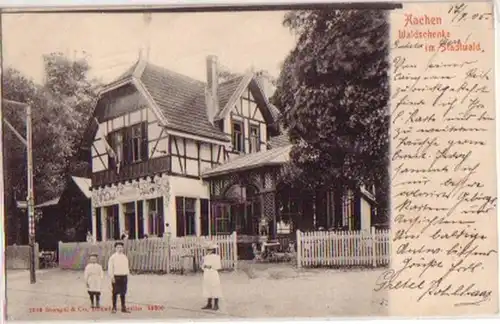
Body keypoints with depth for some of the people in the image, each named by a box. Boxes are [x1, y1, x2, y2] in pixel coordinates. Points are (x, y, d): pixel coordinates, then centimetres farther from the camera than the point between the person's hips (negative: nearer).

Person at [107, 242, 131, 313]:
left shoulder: (125, 257, 13)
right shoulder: (113, 257, -2)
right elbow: (110, 268, -5)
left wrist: (127, 275, 11)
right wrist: (112, 277, -11)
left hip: (124, 276, 4)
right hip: (116, 276, -4)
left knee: (123, 292, 7)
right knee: (115, 292, 0)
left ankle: (123, 308, 13)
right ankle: (114, 308, 8)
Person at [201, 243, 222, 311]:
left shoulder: (216, 257, -7)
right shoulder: (206, 257, 10)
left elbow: (218, 266, -9)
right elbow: (203, 265, 13)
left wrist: (210, 266, -15)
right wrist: (204, 266, -6)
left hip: (213, 275, -6)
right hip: (207, 275, 6)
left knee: (215, 290, -2)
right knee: (208, 290, 10)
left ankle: (216, 305, 5)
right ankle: (209, 304, 18)